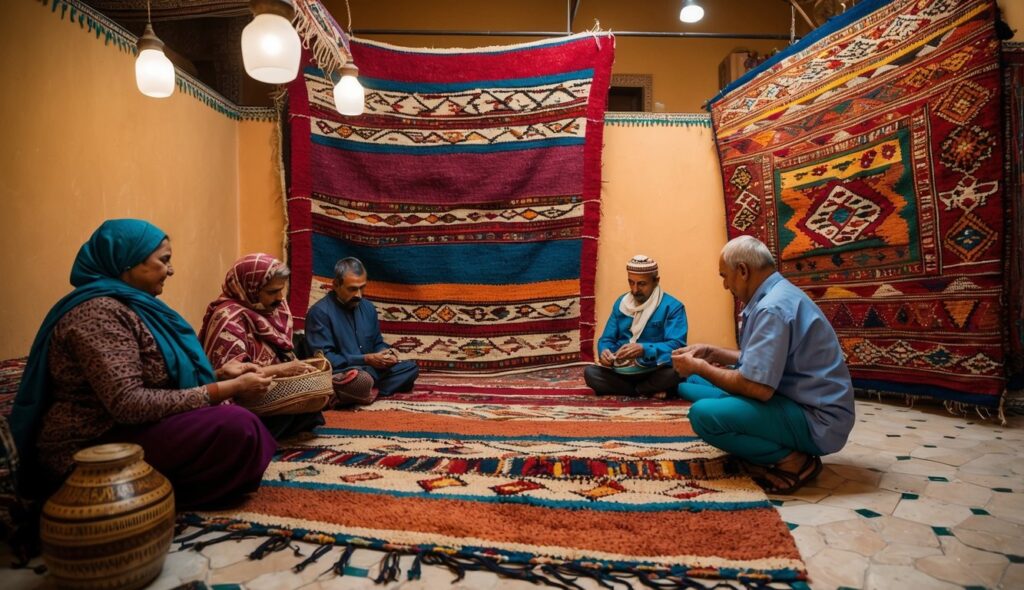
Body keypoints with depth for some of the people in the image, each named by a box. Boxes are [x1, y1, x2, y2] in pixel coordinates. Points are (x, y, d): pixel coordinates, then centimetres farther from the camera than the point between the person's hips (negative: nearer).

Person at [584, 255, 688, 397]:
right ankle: (648, 391, -13)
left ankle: (633, 391, -7)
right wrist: (604, 351, -16)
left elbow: (677, 346, -17)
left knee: (673, 373, -36)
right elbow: (607, 339, 9)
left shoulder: (672, 307, -6)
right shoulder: (621, 303, 9)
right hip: (621, 371, 4)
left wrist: (644, 350, -35)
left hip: (654, 372, -4)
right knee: (590, 373, -22)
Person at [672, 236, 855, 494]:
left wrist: (699, 367, -13)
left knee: (703, 414, -29)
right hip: (796, 399, 11)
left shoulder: (773, 307, -23)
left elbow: (757, 387, -28)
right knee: (692, 385, 12)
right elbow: (759, 362, 19)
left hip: (816, 420, -11)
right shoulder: (775, 295, 10)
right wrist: (711, 352, 10)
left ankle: (792, 461, -10)